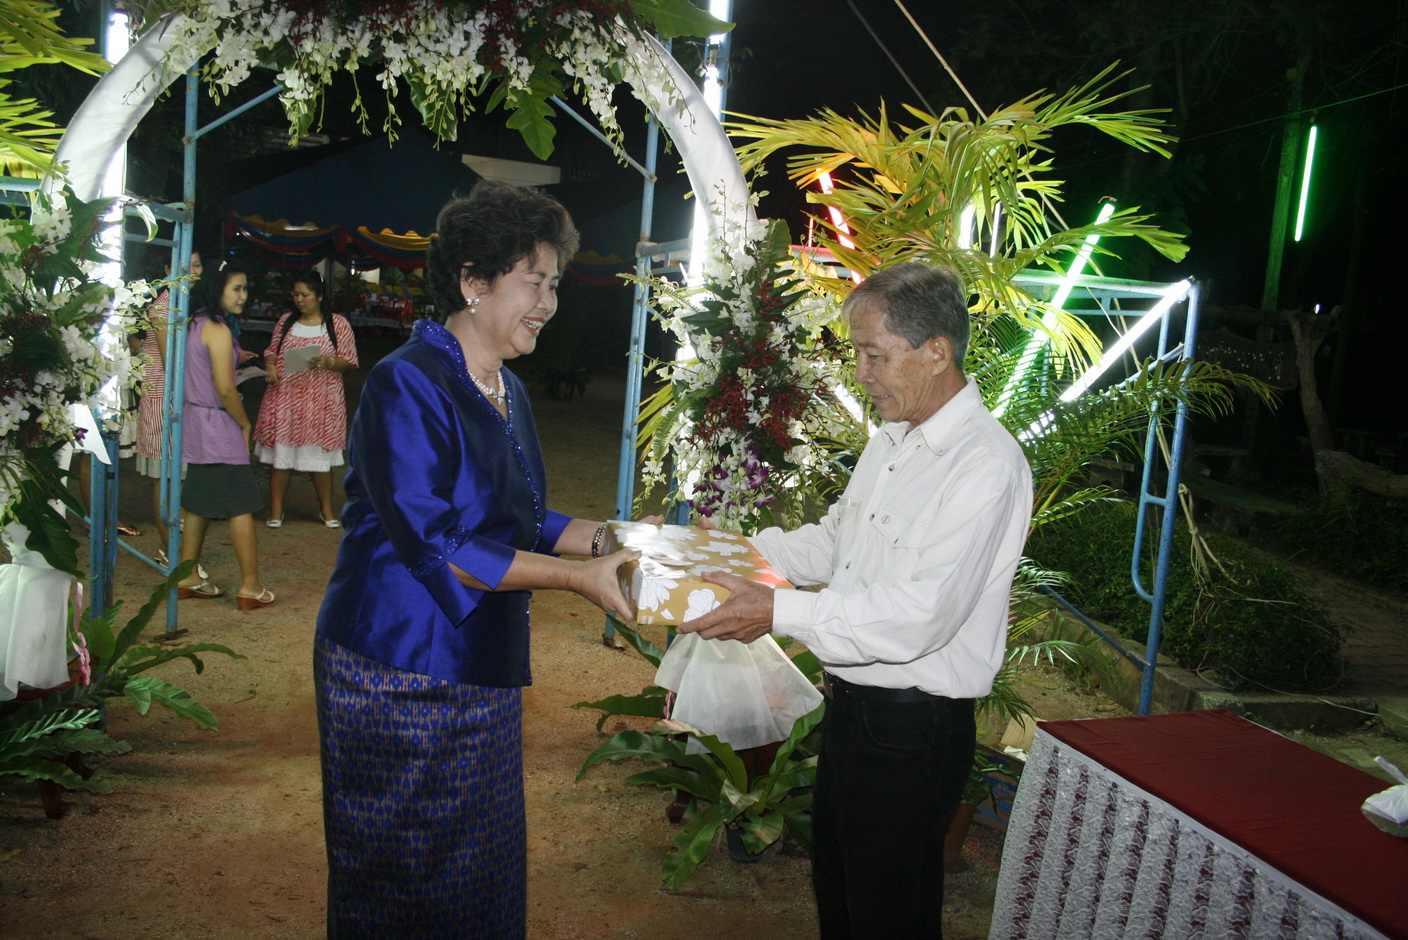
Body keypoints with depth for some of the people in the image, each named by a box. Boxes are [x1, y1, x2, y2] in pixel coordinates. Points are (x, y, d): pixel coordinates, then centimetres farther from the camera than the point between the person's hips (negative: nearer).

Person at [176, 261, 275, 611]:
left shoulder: (195, 325, 11)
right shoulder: (218, 330, -16)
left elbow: (189, 377, 15)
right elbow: (225, 389, -20)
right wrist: (245, 424, -8)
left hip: (195, 421, 9)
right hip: (218, 425, -9)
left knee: (198, 502, 15)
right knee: (241, 506, -4)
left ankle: (188, 576, 21)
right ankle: (250, 586, -1)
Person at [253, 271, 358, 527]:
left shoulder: (338, 324, 2)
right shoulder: (285, 322, 11)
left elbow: (349, 361, 0)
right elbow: (272, 350, 18)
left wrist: (328, 362, -18)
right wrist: (270, 365, -3)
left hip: (321, 400, -2)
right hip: (285, 397, 2)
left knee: (321, 455, 5)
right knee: (281, 453, 2)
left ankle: (326, 509, 19)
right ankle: (276, 510, 12)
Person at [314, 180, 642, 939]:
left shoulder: (508, 392, 10)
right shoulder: (406, 385, -17)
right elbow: (432, 543, -24)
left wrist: (603, 536, -2)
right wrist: (577, 577, -23)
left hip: (481, 670, 8)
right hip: (397, 671, -8)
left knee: (484, 874, 18)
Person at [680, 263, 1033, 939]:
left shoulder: (986, 465, -22)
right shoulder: (892, 441, 8)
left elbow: (919, 616, -29)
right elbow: (833, 541, 18)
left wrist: (779, 612, -29)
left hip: (911, 727, -9)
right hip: (849, 705, 9)